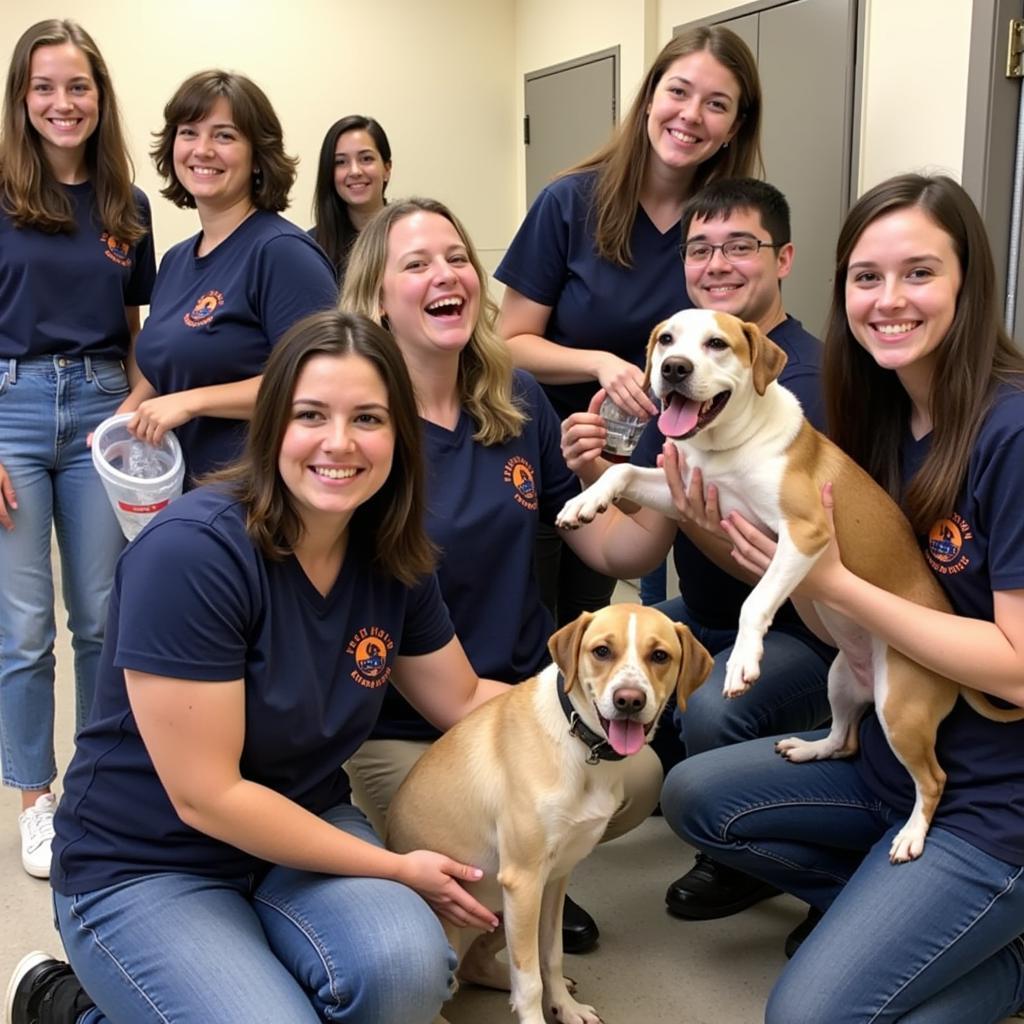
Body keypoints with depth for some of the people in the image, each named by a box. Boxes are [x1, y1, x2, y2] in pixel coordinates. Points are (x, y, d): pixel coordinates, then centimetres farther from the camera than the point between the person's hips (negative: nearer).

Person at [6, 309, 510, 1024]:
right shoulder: (190, 551, -24)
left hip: (308, 831, 5)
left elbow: (464, 700, 10)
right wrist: (397, 869, -15)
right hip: (148, 867, -4)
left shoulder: (392, 559, -4)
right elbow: (206, 796, -23)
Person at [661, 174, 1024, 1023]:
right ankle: (892, 908, 14)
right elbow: (849, 626, 3)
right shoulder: (883, 417, 2)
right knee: (692, 795, 6)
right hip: (895, 752, 8)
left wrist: (834, 584, -23)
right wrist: (739, 537, -12)